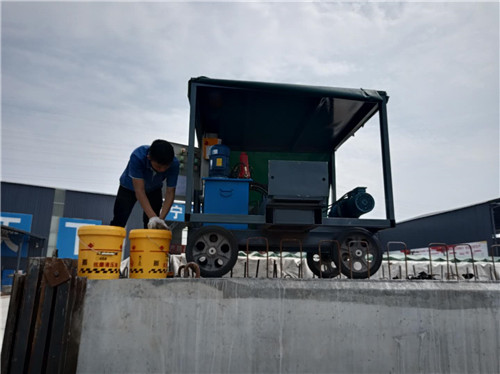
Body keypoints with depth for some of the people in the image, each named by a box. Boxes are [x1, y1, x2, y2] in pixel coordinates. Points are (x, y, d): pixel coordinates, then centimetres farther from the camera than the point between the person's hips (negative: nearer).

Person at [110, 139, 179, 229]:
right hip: (129, 187, -1)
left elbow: (170, 192, -26)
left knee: (152, 226, -5)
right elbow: (139, 190, -40)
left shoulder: (174, 164, -32)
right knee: (118, 223, -4)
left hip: (153, 190, 2)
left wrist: (161, 218, -38)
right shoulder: (137, 157, -40)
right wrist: (152, 217, -49)